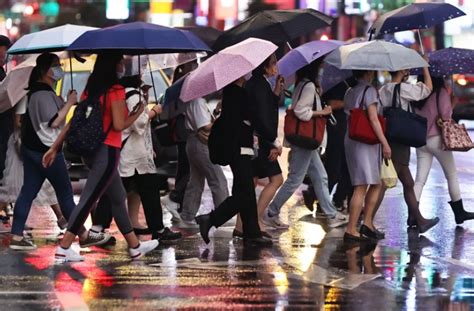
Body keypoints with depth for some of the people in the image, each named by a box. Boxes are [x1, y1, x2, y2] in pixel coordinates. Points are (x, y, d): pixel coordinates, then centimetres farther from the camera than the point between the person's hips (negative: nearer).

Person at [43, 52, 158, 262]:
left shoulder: (91, 89, 9)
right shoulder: (116, 90, -13)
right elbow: (119, 125, -18)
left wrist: (55, 147, 10)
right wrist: (137, 113, -1)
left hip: (90, 150, 9)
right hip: (107, 151, -9)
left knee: (118, 198, 18)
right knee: (88, 200, -8)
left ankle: (135, 247, 27)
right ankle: (63, 249, -10)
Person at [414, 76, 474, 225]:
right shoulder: (442, 92, -4)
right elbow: (445, 113, -13)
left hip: (420, 141, 5)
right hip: (436, 139, -5)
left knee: (420, 179, 3)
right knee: (452, 176, 8)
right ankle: (459, 212, 14)